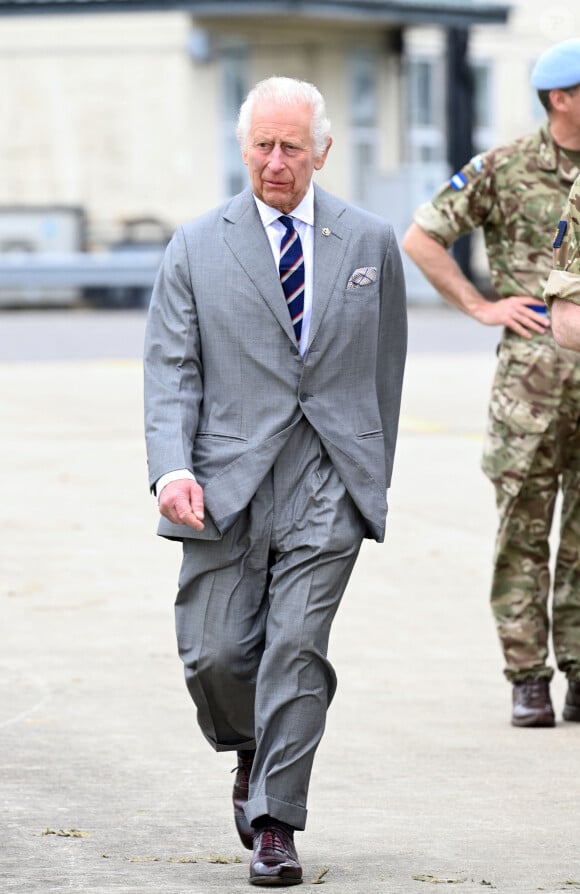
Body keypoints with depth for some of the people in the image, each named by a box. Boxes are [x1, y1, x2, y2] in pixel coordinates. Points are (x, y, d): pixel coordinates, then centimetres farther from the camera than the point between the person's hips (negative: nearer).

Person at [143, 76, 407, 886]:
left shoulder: (371, 243, 9)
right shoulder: (196, 248, 6)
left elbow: (385, 367, 16)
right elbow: (170, 368, 1)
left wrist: (371, 476, 14)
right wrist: (172, 468, -15)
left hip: (328, 484, 0)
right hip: (226, 483, 0)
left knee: (296, 648, -10)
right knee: (216, 654, -2)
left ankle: (273, 824, -5)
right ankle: (254, 755, 29)